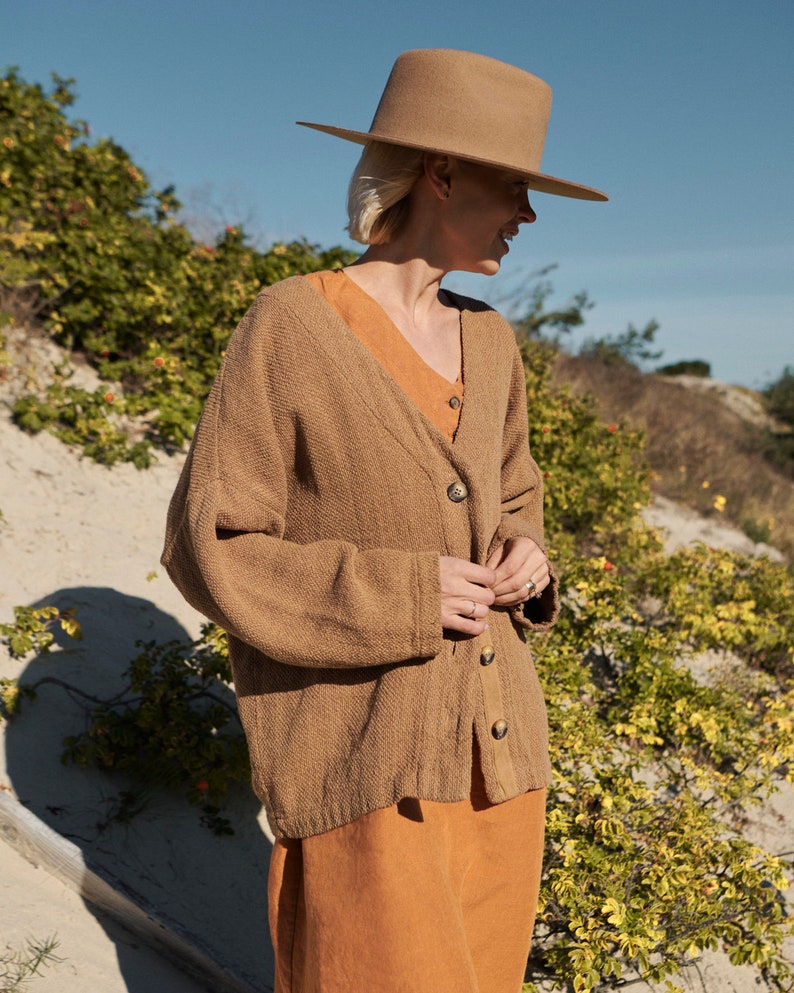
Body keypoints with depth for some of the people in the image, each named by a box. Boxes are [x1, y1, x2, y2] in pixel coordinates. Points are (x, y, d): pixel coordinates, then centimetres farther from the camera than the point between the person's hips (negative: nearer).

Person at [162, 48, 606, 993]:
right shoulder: (291, 326, -10)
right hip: (362, 761, -6)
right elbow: (208, 545, -9)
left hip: (497, 747, 7)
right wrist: (400, 596, -17)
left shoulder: (489, 342, 8)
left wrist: (524, 557, -1)